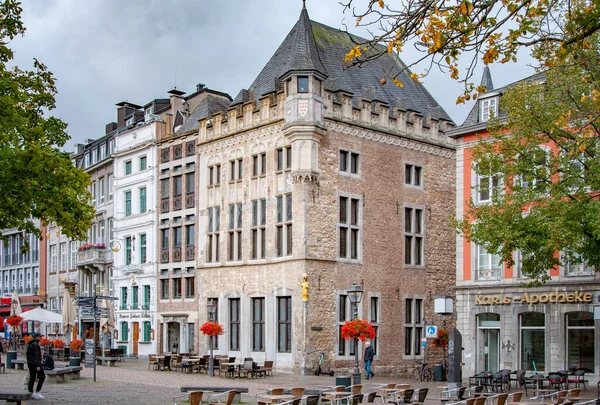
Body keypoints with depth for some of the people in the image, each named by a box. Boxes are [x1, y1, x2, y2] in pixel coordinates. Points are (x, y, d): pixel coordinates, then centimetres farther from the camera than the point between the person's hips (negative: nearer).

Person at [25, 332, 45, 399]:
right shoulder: (35, 344, -16)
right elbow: (36, 356, -21)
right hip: (35, 363, -10)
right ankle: (37, 392, -6)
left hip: (30, 363, 10)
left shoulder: (30, 344, 15)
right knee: (42, 377, -3)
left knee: (32, 378, 10)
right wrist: (38, 365, -24)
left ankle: (30, 393, 10)